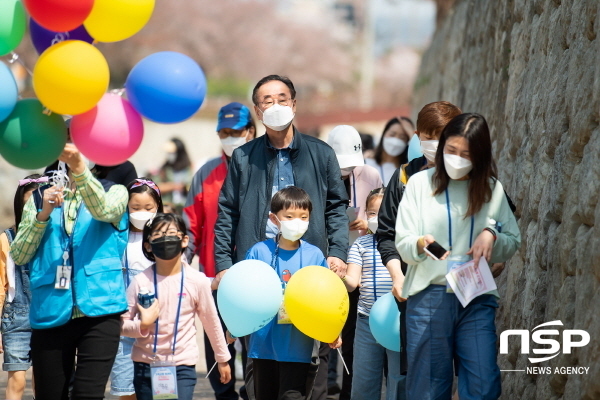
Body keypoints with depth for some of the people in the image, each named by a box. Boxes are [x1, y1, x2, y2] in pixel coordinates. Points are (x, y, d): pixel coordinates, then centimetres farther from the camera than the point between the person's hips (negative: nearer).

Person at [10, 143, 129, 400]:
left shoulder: (114, 192, 9)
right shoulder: (41, 199, 15)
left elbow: (104, 210, -16)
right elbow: (18, 256, 8)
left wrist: (79, 166, -31)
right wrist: (43, 215, -7)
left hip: (98, 312, -2)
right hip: (49, 314, 2)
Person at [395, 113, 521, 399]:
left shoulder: (491, 189, 6)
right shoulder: (421, 183, 2)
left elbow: (513, 242, 11)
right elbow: (402, 244, -1)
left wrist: (491, 235, -10)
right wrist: (421, 244, -23)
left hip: (477, 299, 1)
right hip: (429, 295, -1)